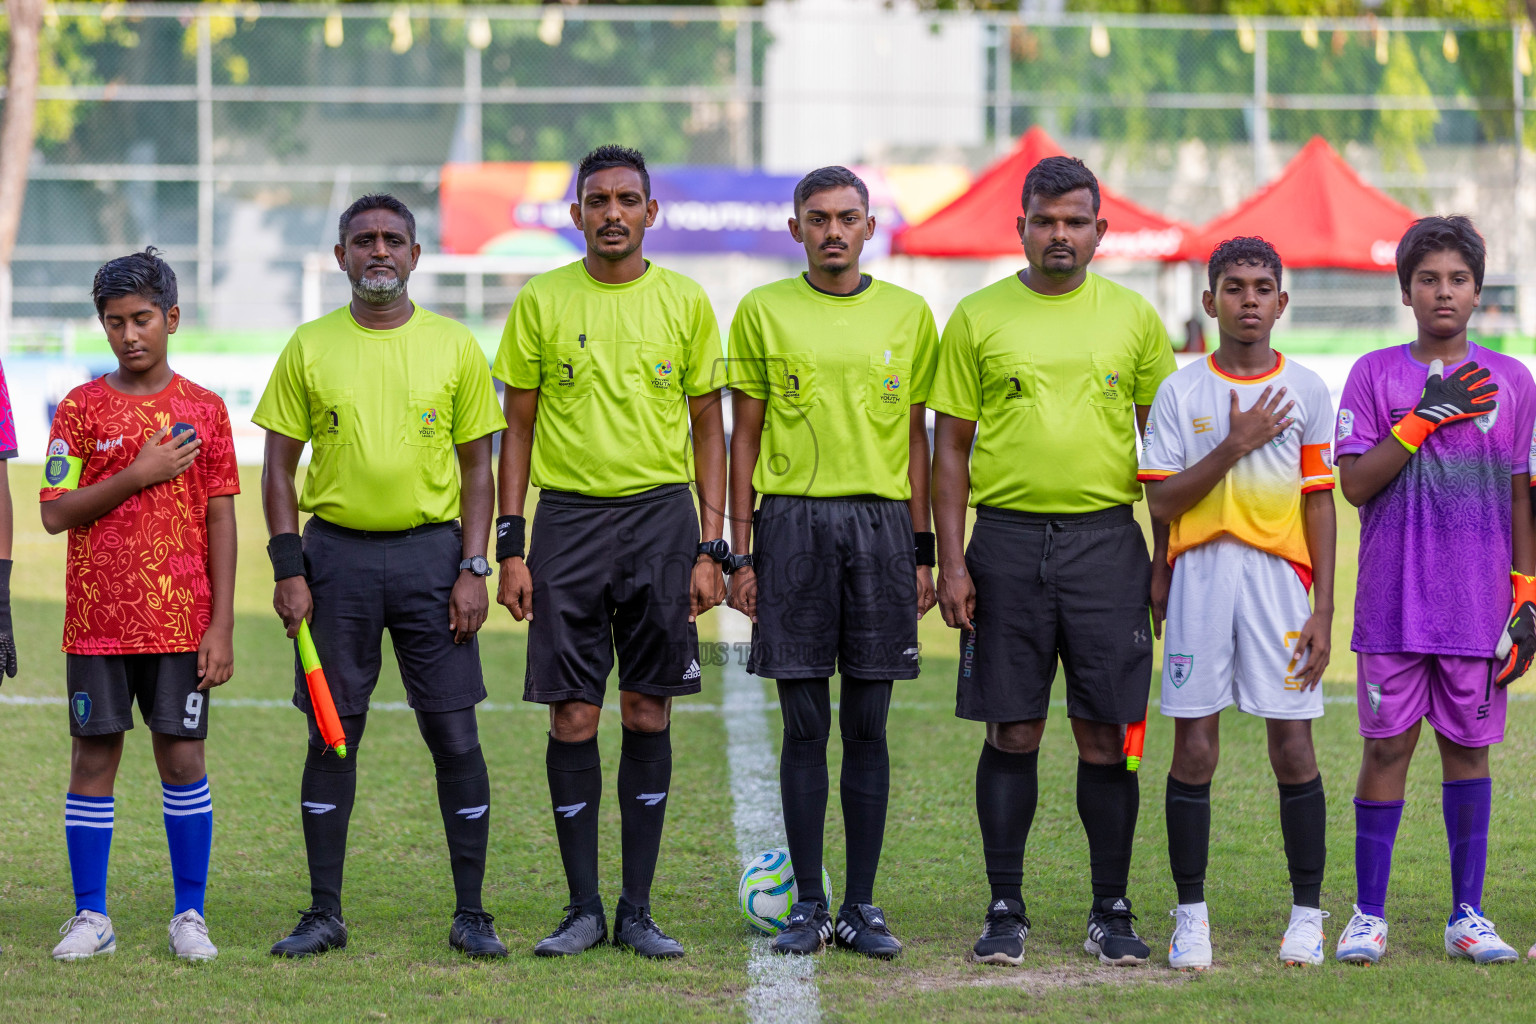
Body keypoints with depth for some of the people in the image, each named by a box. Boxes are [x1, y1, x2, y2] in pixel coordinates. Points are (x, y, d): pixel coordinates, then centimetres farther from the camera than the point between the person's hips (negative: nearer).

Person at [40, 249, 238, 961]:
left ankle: (190, 915, 10)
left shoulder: (203, 410, 4)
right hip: (97, 620, 0)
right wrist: (138, 475, -13)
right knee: (94, 757, 2)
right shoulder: (81, 408, 3)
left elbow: (221, 522, 4)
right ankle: (90, 916, 10)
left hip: (182, 619, 0)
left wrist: (222, 626, -2)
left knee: (182, 757, 1)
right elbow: (55, 514, -3)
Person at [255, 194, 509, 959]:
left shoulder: (454, 347, 4)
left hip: (431, 552, 0)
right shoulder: (309, 349, 4)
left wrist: (473, 569, -3)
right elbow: (278, 466, 6)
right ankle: (324, 913, 10)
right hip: (337, 553, 0)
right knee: (332, 734, 3)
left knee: (454, 734, -2)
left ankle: (471, 915, 6)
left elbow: (477, 465, 5)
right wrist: (289, 568, -3)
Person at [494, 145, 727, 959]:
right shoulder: (541, 302, 3)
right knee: (573, 715, -2)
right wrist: (509, 547, -1)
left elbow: (708, 429, 7)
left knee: (648, 713, 2)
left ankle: (638, 911, 9)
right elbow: (518, 428, 6)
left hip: (661, 512, 0)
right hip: (570, 517, 0)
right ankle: (582, 907, 8)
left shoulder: (684, 303, 4)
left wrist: (711, 548, 0)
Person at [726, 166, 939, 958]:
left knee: (868, 724, 2)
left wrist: (922, 551, 7)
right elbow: (745, 436, 7)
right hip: (793, 523, -1)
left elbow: (916, 438, 11)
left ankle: (862, 906, 8)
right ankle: (807, 906, 7)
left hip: (881, 521, 1)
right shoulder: (764, 312, 5)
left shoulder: (907, 315, 8)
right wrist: (740, 552, 1)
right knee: (805, 723, 0)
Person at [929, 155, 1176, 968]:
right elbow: (949, 446, 5)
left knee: (1105, 734, 1)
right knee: (1012, 732, 2)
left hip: (1106, 541, 0)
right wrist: (951, 562, -3)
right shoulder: (979, 318, 5)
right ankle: (1004, 910, 10)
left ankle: (1111, 912, 10)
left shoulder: (1132, 318, 7)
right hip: (1007, 541, 0)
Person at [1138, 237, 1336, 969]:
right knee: (1194, 749, -1)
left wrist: (1323, 610, 0)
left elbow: (1320, 504, 6)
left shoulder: (1307, 391, 6)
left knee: (1293, 745, -2)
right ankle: (1191, 916, 6)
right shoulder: (1180, 391, 5)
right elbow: (1163, 503, -2)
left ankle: (1307, 914, 8)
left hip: (1280, 574, 0)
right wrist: (1235, 446, -12)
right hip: (1200, 572, 0)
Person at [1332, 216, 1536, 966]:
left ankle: (1467, 916, 11)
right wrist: (1427, 417, -13)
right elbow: (1355, 483, -6)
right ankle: (1368, 916, 7)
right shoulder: (1375, 375, 2)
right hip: (1394, 604, -1)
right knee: (1387, 747, 0)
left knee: (1468, 747, 5)